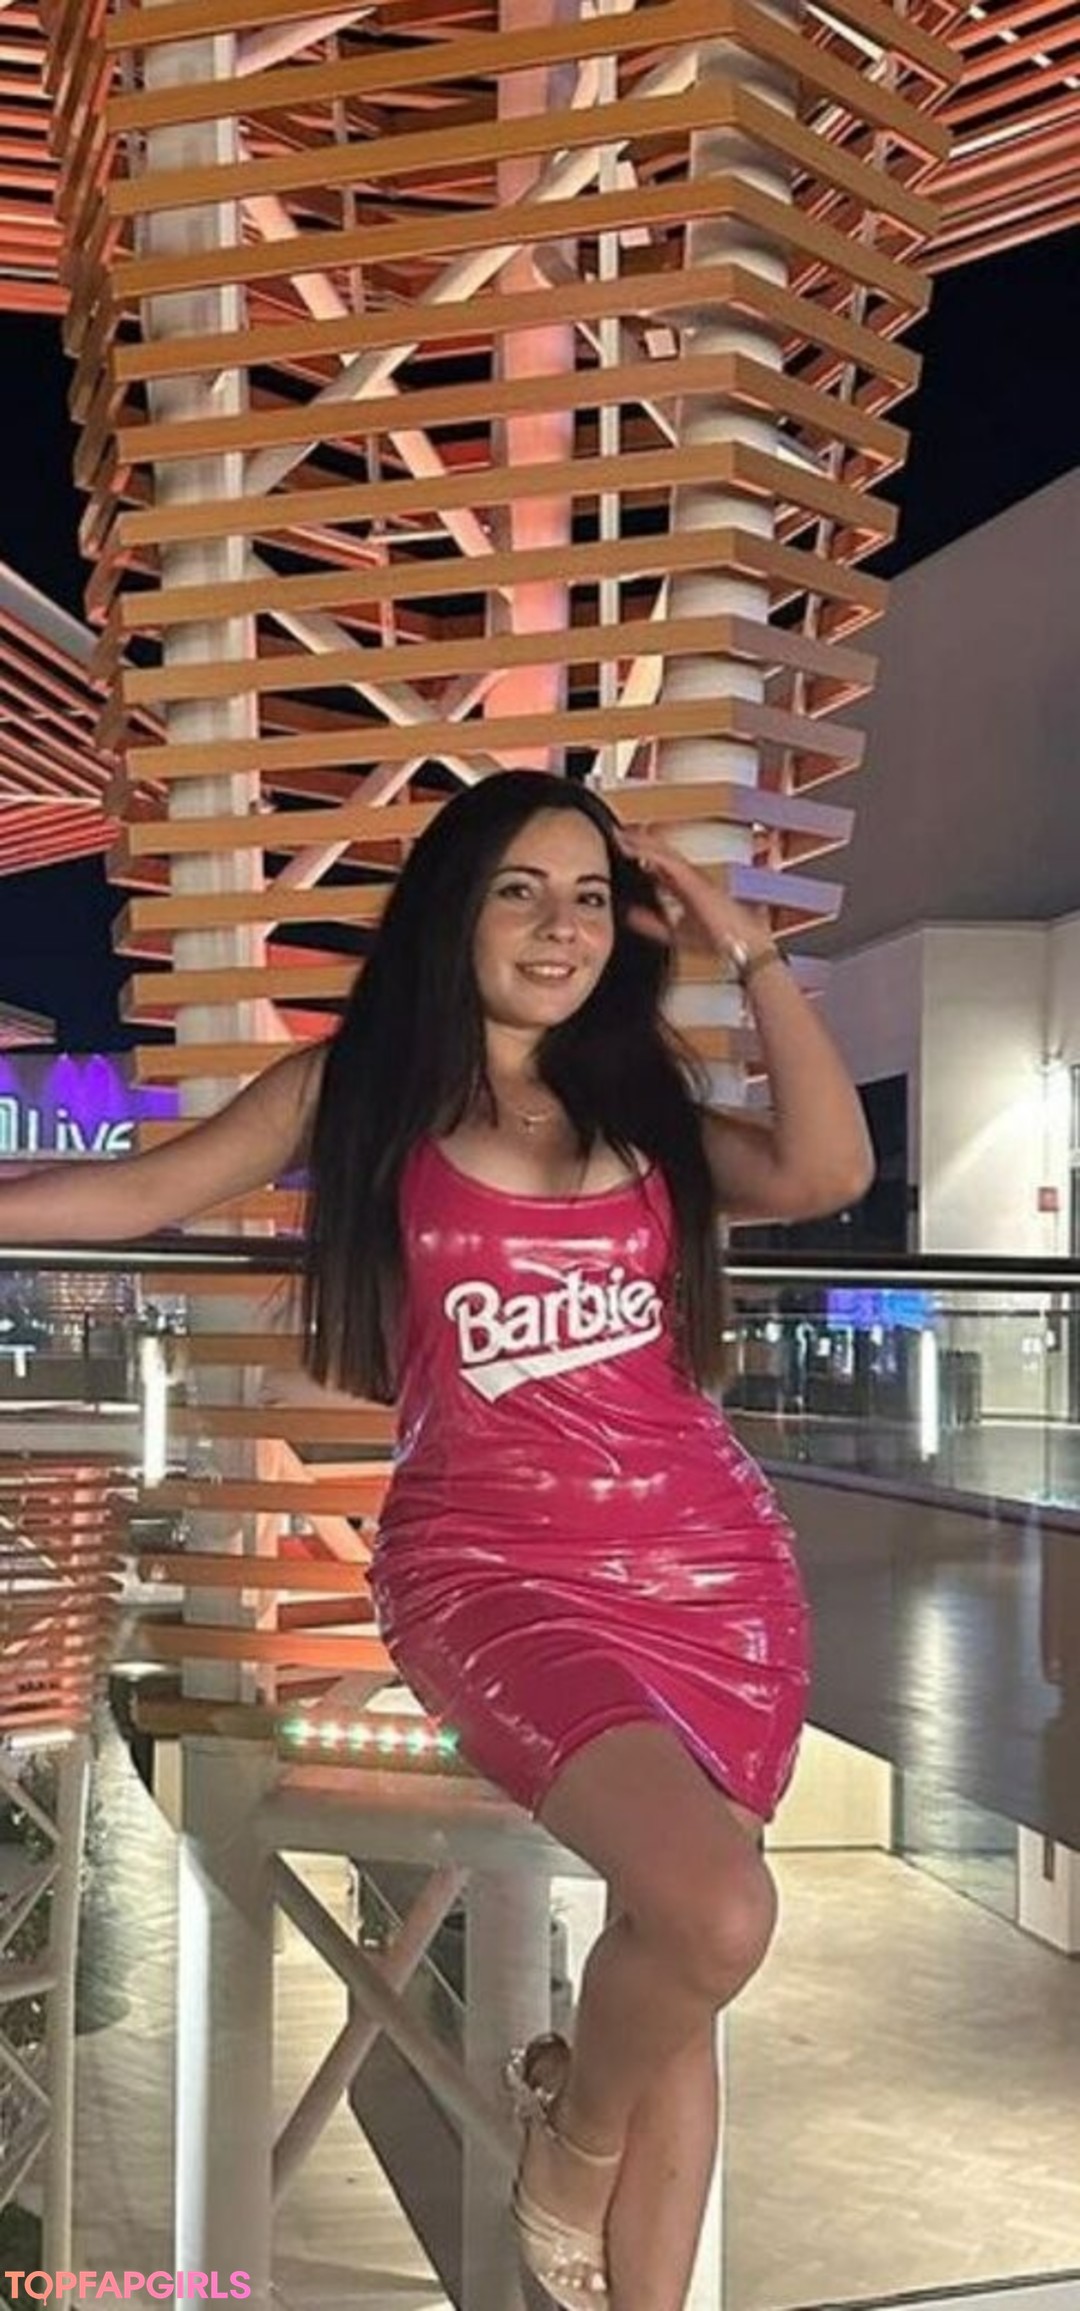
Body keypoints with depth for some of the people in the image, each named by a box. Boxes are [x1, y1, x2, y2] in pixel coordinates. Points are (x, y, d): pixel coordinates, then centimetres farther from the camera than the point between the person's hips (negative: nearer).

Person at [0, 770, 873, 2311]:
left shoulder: (638, 1100, 13)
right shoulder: (355, 1090, 6)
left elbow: (827, 1173, -3)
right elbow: (132, 1194, 7)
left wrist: (748, 953, 1)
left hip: (716, 1566, 4)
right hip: (494, 1569, -4)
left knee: (671, 1950, 4)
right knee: (713, 1913, -23)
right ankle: (570, 2135, 10)